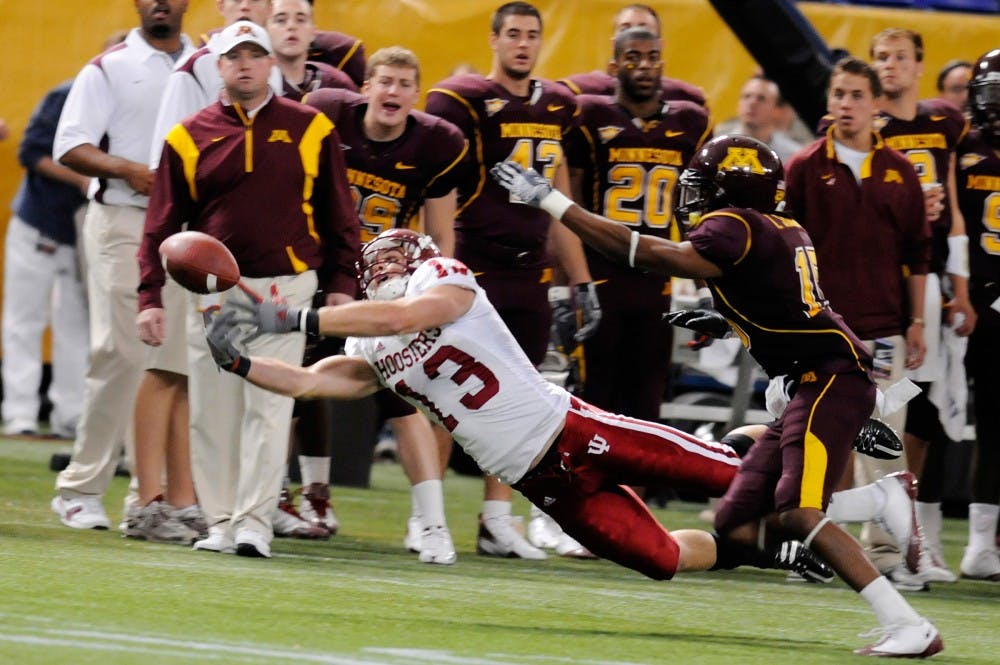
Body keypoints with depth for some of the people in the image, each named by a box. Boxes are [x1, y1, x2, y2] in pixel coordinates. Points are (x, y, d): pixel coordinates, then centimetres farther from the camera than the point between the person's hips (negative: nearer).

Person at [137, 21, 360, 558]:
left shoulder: (310, 130, 4)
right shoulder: (190, 137, 4)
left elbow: (337, 213, 8)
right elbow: (162, 225, 6)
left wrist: (341, 283, 2)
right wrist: (150, 298, -1)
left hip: (285, 287, -2)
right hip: (211, 289, 2)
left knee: (269, 409, -7)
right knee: (211, 413, 3)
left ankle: (254, 522, -7)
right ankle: (220, 522, 11)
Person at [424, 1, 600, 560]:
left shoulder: (555, 109, 13)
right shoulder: (462, 103, -6)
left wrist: (581, 283, 18)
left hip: (531, 277, 6)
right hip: (474, 272, -6)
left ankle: (497, 522, 11)